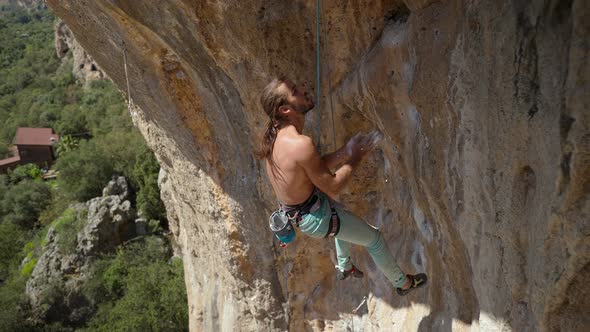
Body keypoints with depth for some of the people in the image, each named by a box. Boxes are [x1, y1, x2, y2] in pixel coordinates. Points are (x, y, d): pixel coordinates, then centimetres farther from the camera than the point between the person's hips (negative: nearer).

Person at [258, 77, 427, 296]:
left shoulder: (276, 135, -6)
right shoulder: (301, 145, -35)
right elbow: (333, 187, -23)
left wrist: (347, 150, -4)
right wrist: (355, 158, -11)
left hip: (294, 209, 9)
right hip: (315, 217, -8)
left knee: (346, 218, 36)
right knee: (374, 238, 13)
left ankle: (344, 268, 56)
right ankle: (403, 283, 37)